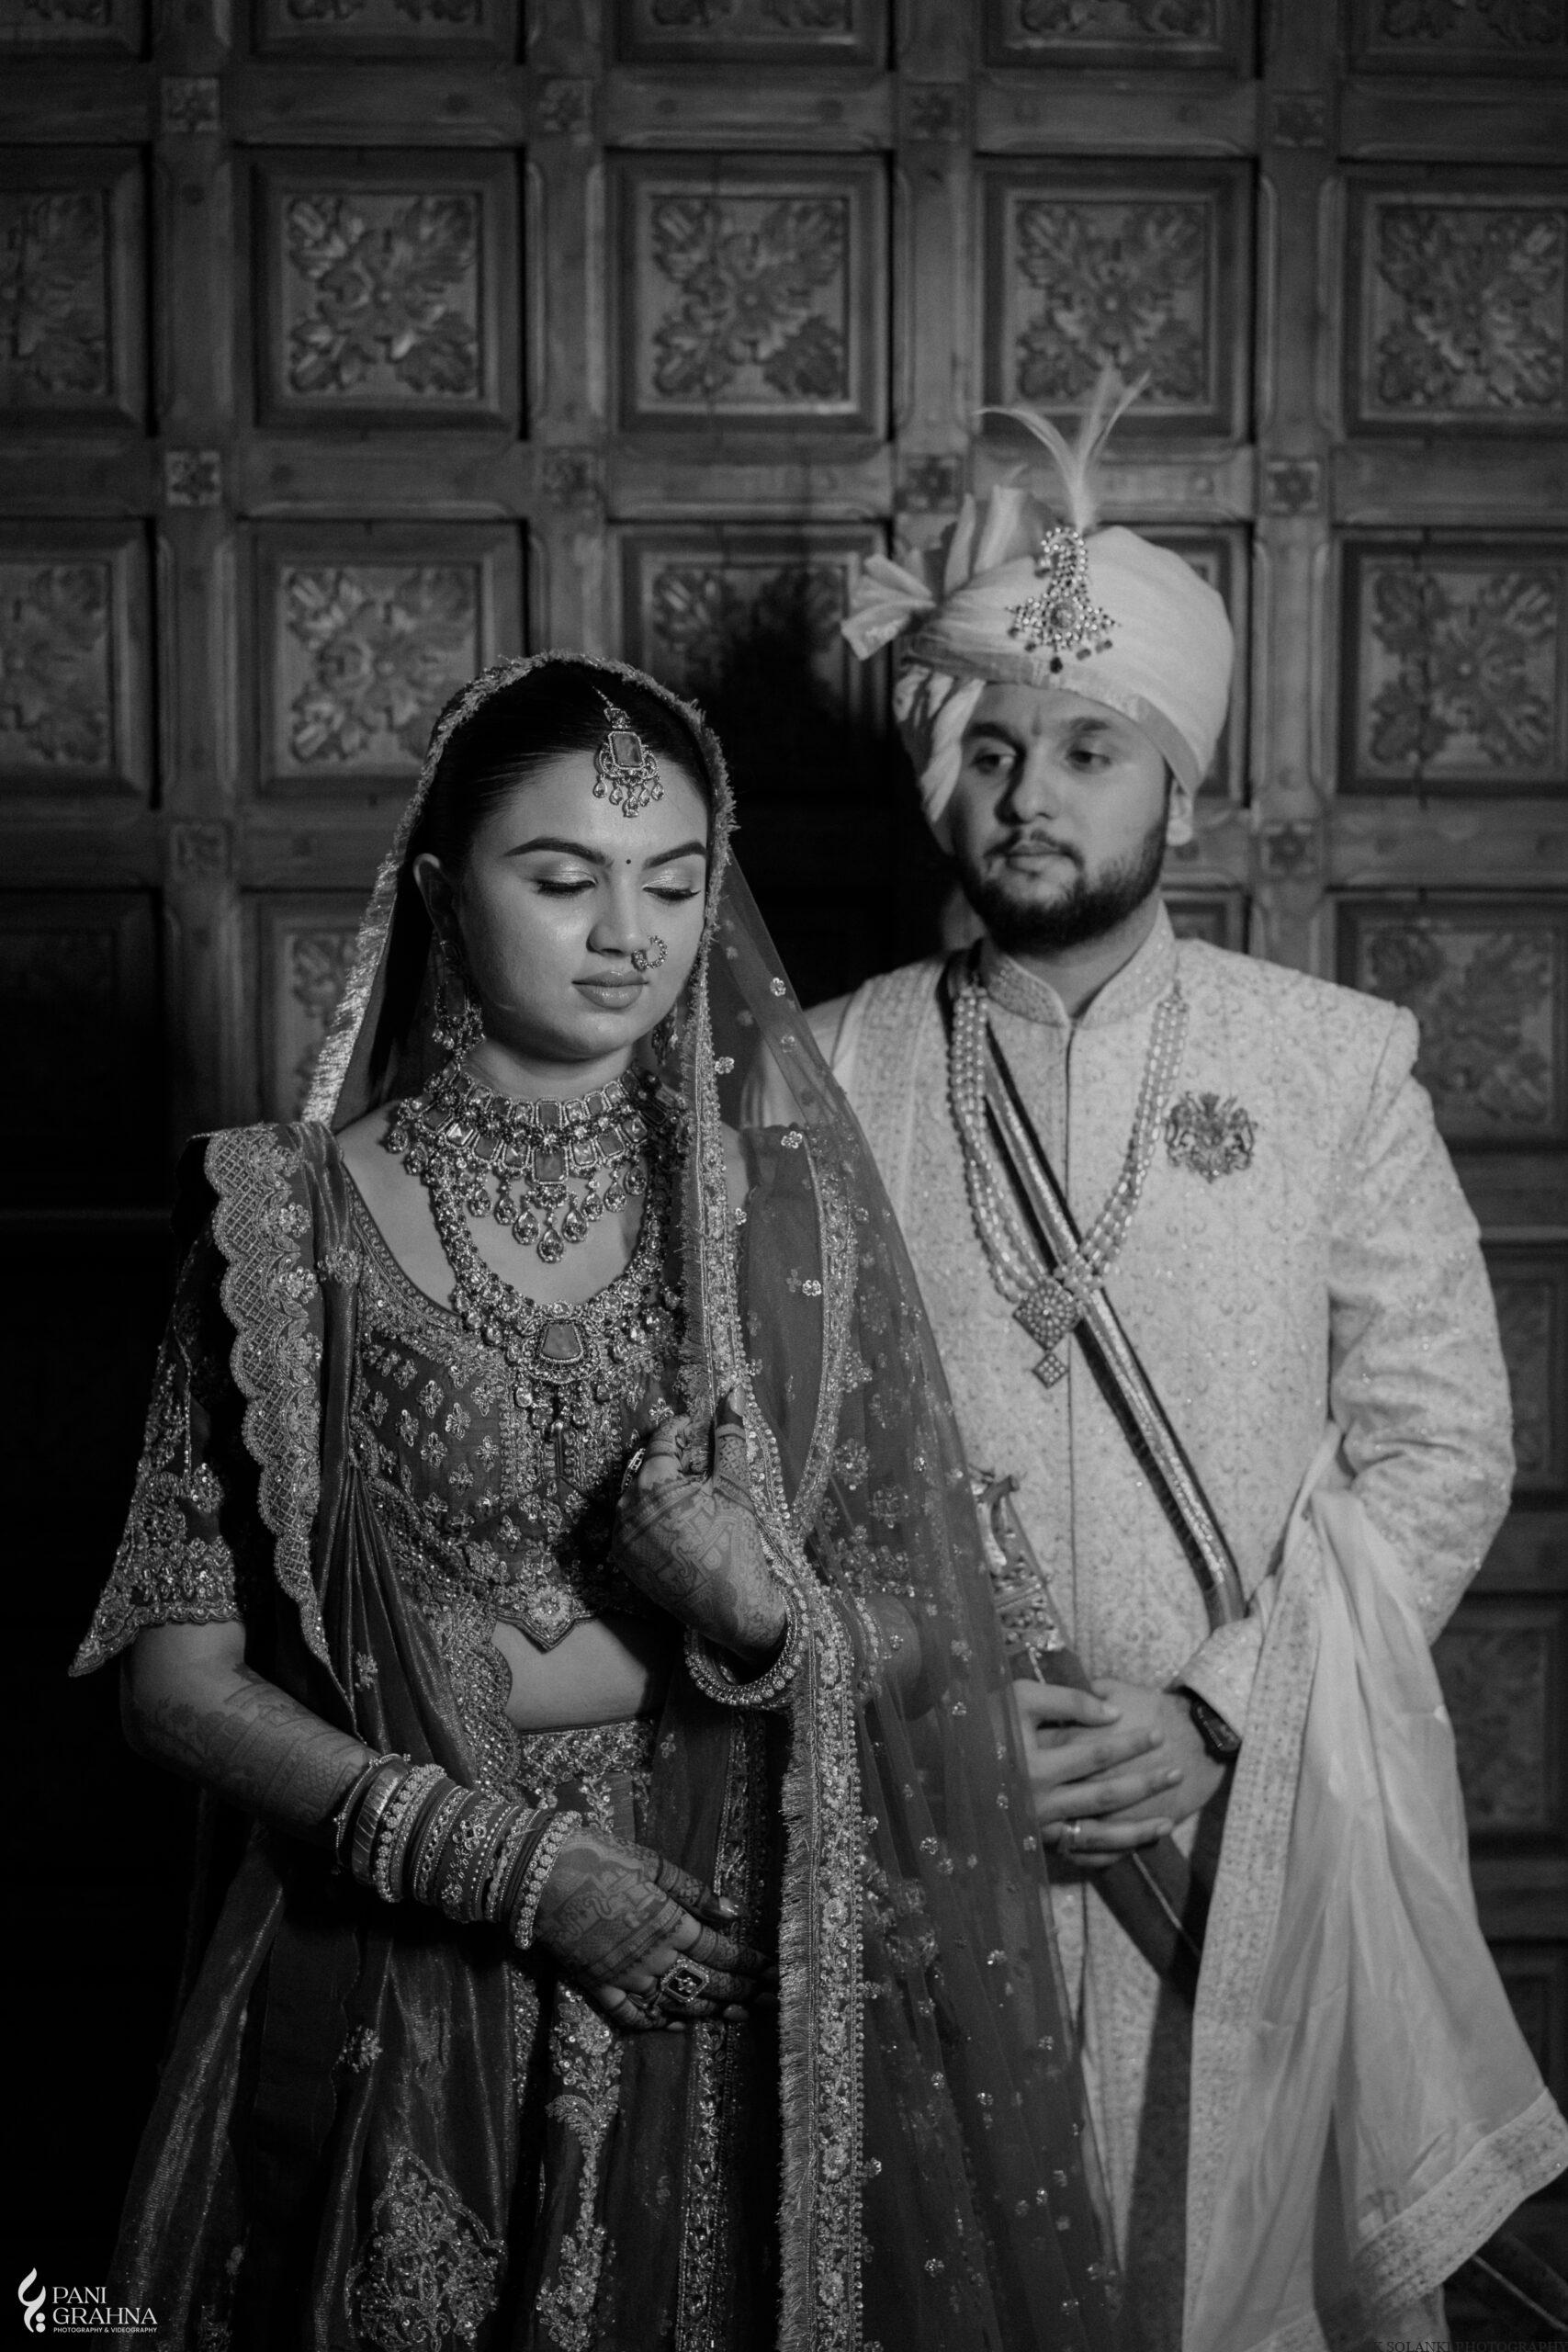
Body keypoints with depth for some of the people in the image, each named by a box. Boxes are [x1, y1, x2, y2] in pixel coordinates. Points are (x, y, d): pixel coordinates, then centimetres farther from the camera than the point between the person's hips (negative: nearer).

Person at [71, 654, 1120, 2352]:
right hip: (396, 1993, -1)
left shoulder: (784, 1215, -2)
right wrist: (504, 1858, -16)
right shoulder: (298, 1223, -7)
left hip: (739, 1982, 2)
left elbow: (914, 1640, 2)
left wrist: (753, 1616, -19)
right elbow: (180, 1678, -7)